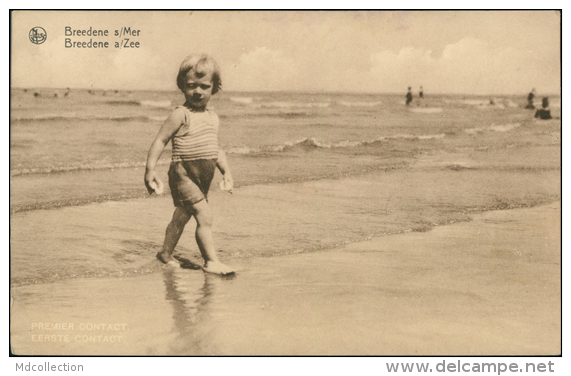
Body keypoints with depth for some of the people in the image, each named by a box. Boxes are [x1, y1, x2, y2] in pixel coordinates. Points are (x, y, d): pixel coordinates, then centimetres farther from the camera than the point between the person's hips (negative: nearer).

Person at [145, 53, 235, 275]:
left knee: (182, 216, 19)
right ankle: (211, 261, -11)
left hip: (204, 178, 7)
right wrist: (150, 170, -17)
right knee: (205, 215, -16)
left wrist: (226, 171, 10)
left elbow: (216, 149, 21)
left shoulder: (213, 118, 12)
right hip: (183, 174, -7)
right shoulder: (181, 115, -9)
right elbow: (160, 140, -10)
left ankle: (166, 253, 35)